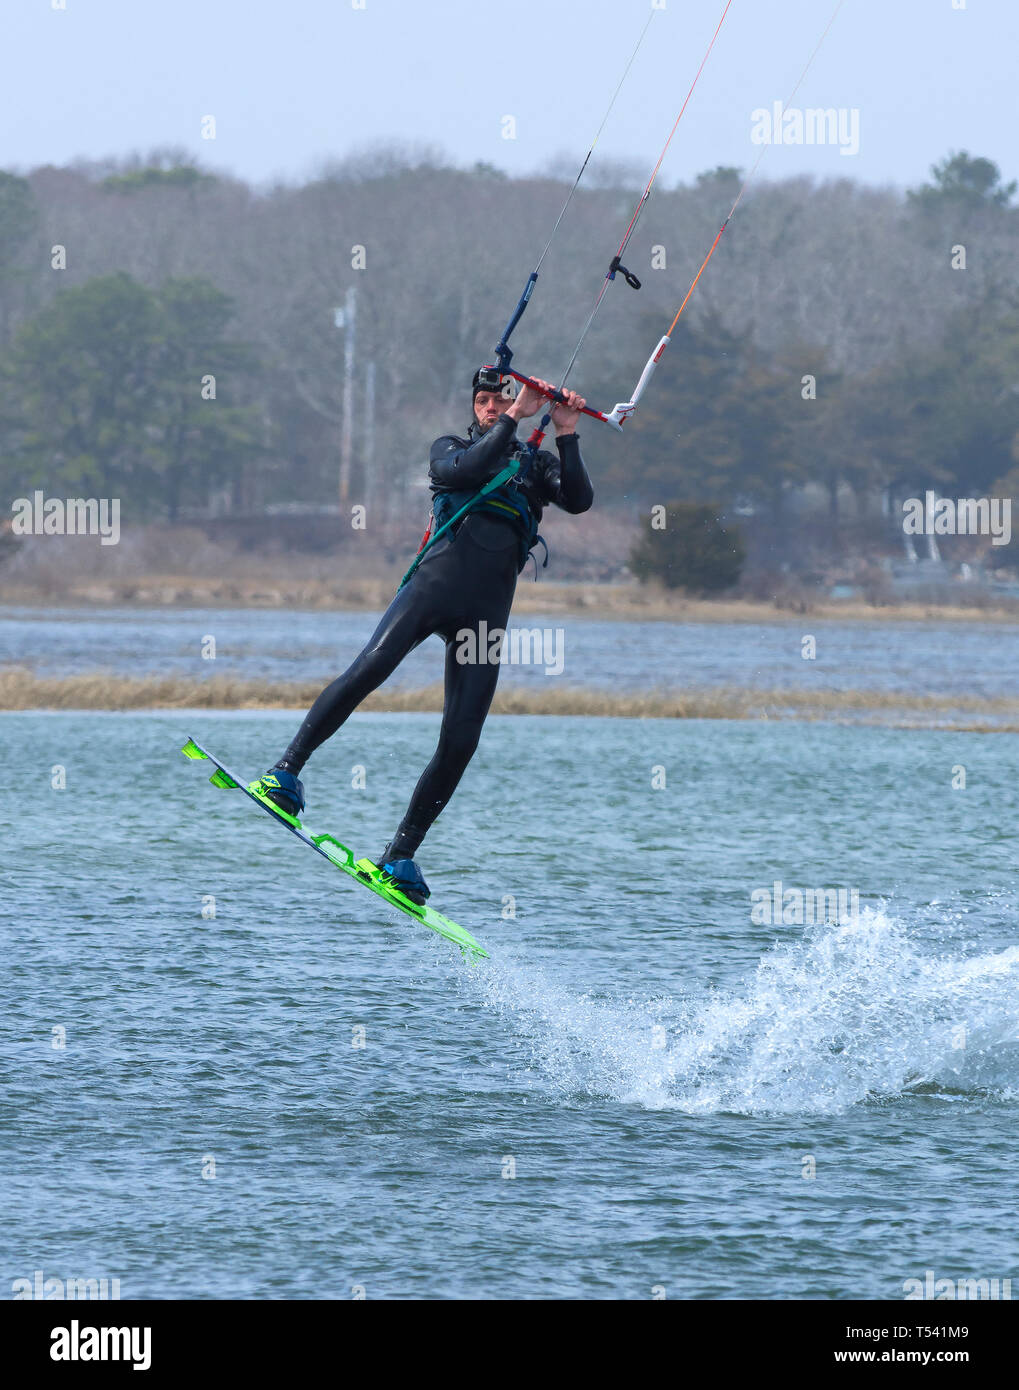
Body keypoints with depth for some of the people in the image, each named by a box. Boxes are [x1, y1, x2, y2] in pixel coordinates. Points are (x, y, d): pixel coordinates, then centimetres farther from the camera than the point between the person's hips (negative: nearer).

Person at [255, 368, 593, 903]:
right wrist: (513, 419, -7)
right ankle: (288, 769, -25)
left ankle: (401, 855, 2)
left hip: (487, 611, 2)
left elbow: (579, 500, 4)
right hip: (437, 581, -2)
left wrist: (566, 437, -3)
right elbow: (462, 471, -5)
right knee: (370, 669, -28)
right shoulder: (451, 447, 18)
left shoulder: (536, 465, 22)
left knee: (460, 742, -6)